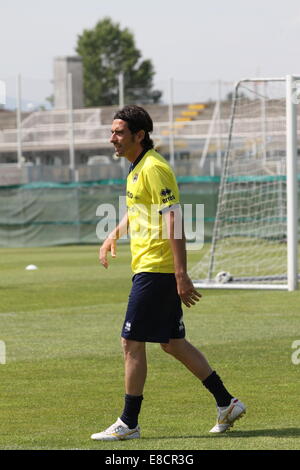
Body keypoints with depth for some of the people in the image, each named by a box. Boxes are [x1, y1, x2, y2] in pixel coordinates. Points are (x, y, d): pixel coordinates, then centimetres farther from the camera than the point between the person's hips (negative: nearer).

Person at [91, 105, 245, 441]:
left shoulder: (154, 168, -16)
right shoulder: (136, 168, 15)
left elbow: (173, 221, -21)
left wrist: (181, 274, -25)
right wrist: (114, 235, 21)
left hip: (155, 270, -10)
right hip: (163, 271, 10)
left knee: (132, 343, -5)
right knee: (172, 343, 13)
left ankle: (128, 423, 2)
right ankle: (226, 403, 18)